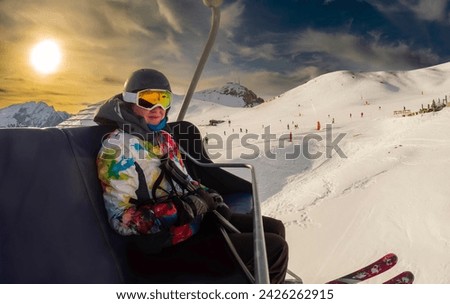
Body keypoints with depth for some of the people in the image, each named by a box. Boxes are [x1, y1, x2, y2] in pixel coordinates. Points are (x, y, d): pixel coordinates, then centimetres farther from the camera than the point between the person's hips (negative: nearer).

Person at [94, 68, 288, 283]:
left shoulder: (164, 137, 11)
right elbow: (121, 219, -18)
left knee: (274, 229, 12)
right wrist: (184, 208, -23)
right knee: (274, 249, -13)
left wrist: (208, 197, -1)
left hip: (194, 222, 9)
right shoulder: (117, 147, -14)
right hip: (164, 246, -8)